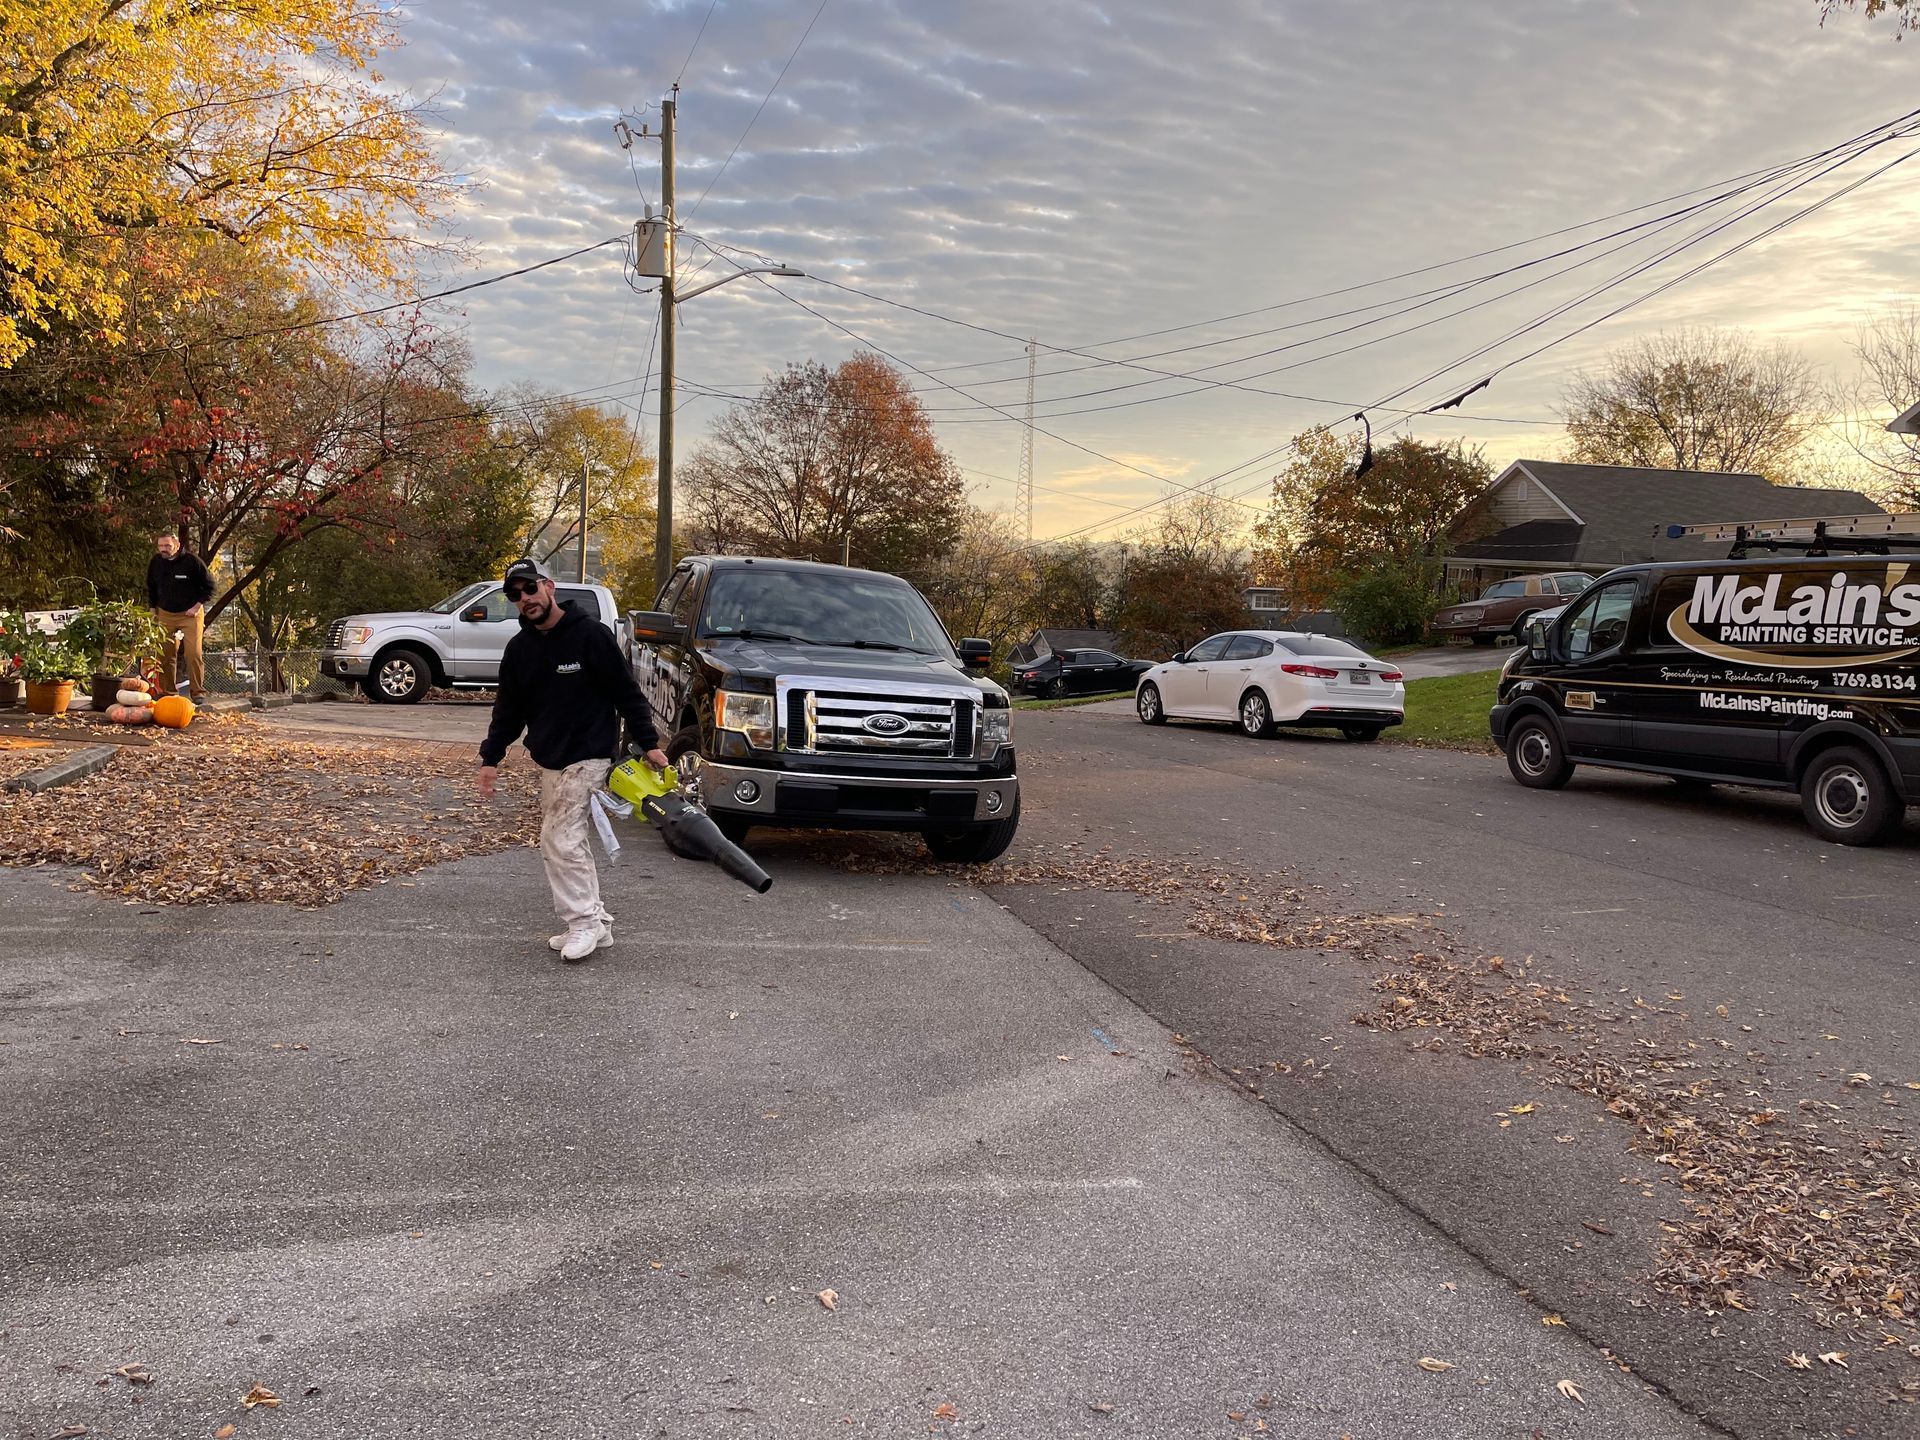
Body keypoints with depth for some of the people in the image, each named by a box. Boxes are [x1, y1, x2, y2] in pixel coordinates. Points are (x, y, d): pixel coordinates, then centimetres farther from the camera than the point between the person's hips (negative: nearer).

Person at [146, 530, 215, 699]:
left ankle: (198, 692, -8)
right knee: (165, 654, 5)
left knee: (194, 653, -13)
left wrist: (197, 606, -11)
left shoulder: (192, 561, -11)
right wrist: (154, 609, 16)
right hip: (165, 614, 4)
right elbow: (151, 588, 20)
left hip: (190, 614, -4)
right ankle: (168, 692, 15)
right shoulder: (155, 563, 3)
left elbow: (209, 586, -4)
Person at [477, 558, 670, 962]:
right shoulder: (519, 649, 8)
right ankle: (595, 923, 18)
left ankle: (583, 922, -3)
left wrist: (649, 743, -10)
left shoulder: (590, 634, -11)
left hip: (587, 758, -7)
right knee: (566, 843, 9)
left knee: (560, 840, -13)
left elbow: (627, 693, -8)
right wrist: (490, 757, 9)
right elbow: (508, 709, 15)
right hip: (548, 761, 7)